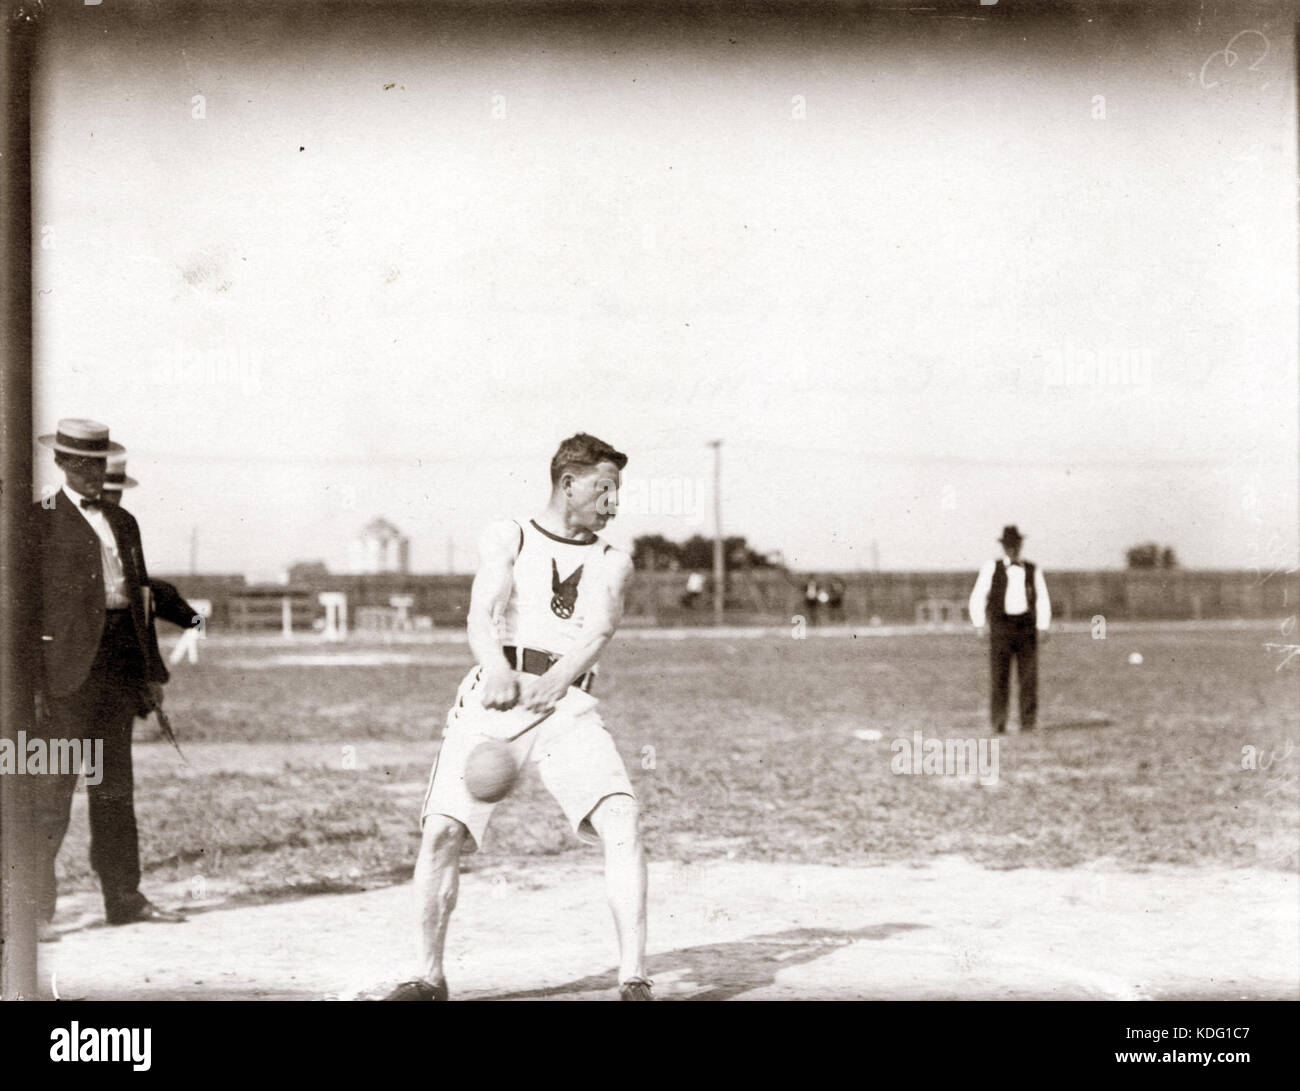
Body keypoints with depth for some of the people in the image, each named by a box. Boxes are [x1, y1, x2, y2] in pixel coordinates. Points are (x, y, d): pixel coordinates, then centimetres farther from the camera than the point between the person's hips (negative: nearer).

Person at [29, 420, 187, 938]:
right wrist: (31, 681, -14)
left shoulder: (122, 521, 19)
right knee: (53, 786, -6)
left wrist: (152, 671, 15)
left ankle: (124, 897, 17)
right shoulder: (40, 520, 0)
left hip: (120, 660, 6)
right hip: (68, 662, -6)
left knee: (115, 783, 11)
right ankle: (36, 906, -2)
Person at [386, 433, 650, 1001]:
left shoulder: (612, 562, 18)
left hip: (567, 705, 1)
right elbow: (482, 616, -4)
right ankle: (429, 976, 10)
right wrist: (497, 670, -27)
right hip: (494, 693, -1)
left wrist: (556, 680, -23)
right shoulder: (506, 538, 13)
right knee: (442, 830, -9)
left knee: (621, 820, -19)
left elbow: (599, 628, -1)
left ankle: (633, 980, -15)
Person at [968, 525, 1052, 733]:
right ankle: (998, 722, -2)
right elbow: (977, 599, 8)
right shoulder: (991, 569, 8)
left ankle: (1028, 722, 0)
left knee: (1029, 677, -3)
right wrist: (980, 624, -2)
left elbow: (1042, 599, 15)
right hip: (1000, 628, -1)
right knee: (999, 676, -6)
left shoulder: (1032, 570, 13)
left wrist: (1044, 627, 5)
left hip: (1026, 627, 1)